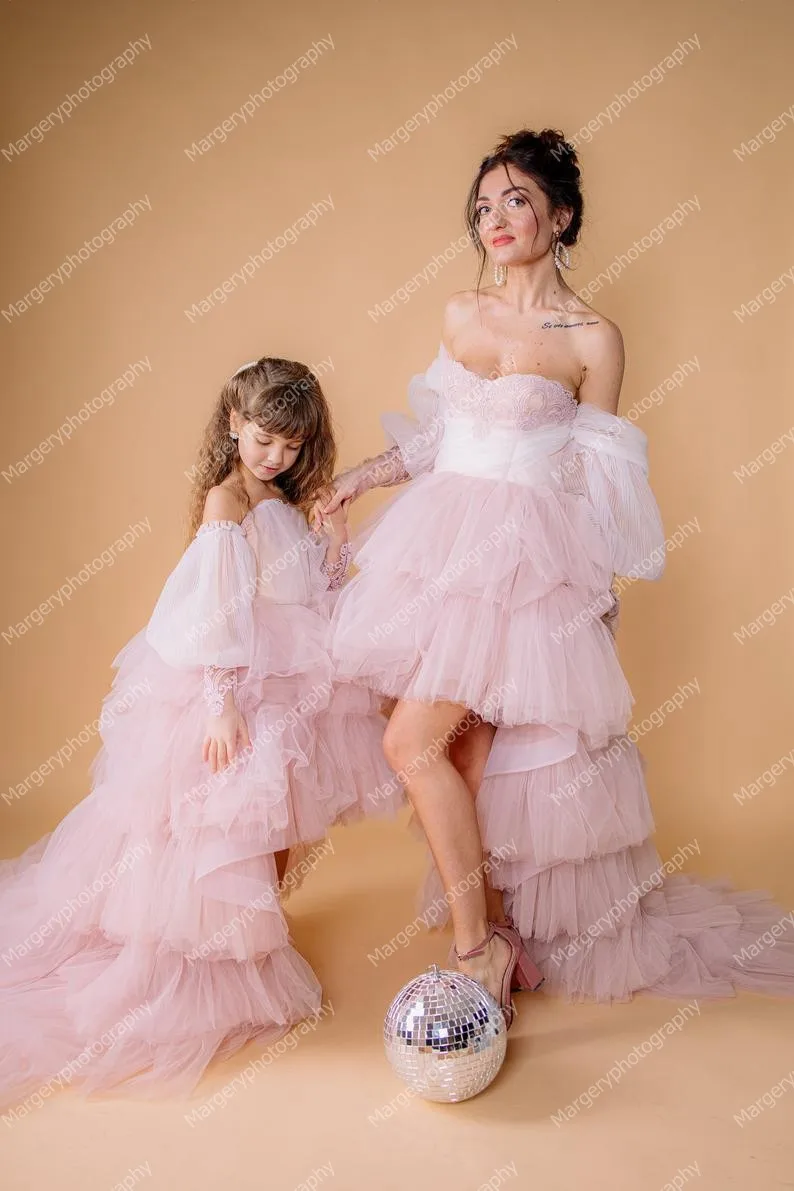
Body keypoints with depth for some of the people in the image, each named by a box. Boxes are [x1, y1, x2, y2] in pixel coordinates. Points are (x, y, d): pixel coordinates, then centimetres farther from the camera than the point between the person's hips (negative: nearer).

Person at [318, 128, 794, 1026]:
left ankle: (478, 946, 5)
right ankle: (500, 940, 24)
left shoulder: (593, 339, -3)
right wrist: (356, 478, 15)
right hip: (442, 539, 6)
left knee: (413, 742, -13)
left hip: (525, 556, -5)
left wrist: (598, 602, -1)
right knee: (465, 752, 7)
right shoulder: (460, 313, 12)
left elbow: (596, 485, -1)